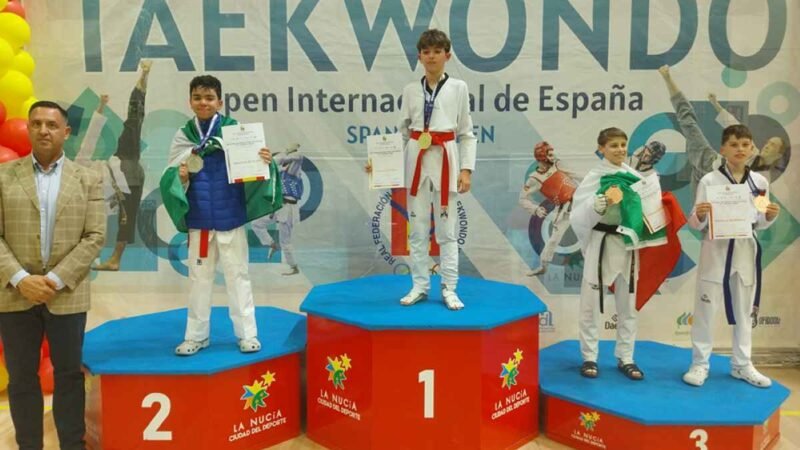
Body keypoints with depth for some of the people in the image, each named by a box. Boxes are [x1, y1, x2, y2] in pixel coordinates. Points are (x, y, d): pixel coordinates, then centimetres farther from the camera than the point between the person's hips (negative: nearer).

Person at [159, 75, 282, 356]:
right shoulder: (183, 135, 0)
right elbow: (171, 179, 2)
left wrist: (266, 163, -23)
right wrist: (181, 177, -19)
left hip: (231, 217, -2)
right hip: (199, 219, 2)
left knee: (237, 275, 9)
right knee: (199, 277, 14)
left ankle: (247, 334, 20)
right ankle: (196, 335, 27)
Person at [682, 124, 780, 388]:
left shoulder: (760, 182, 2)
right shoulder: (710, 180, -8)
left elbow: (760, 224, 10)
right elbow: (696, 225, -6)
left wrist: (770, 216, -11)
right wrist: (699, 215, -27)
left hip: (745, 251, 4)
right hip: (716, 250, -3)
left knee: (744, 310, 14)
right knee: (705, 309, 2)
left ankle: (741, 365, 29)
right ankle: (700, 364, 16)